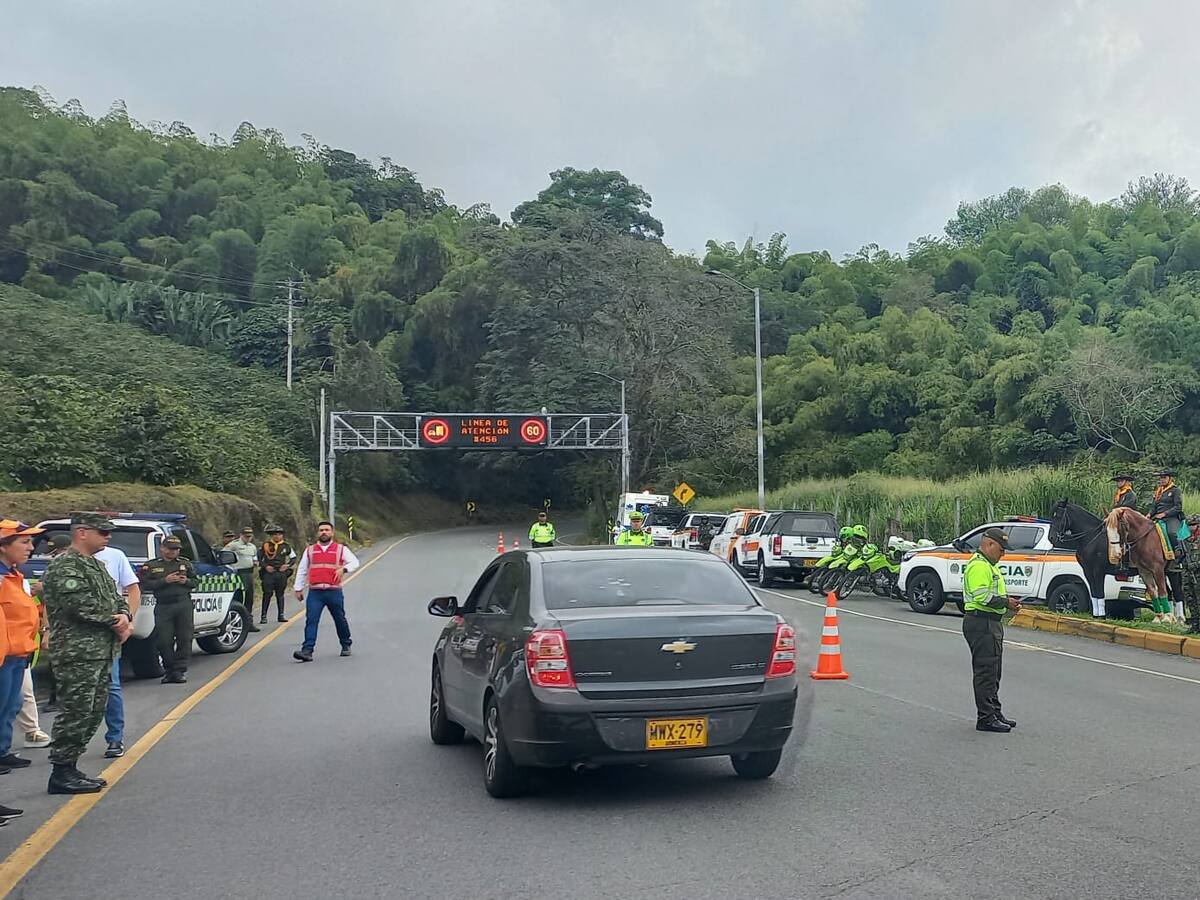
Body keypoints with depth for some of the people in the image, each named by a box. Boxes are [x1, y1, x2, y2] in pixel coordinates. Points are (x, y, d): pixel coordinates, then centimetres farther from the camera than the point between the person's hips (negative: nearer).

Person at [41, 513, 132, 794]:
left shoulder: (96, 565, 19)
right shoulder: (64, 566, -12)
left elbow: (115, 597, 20)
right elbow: (81, 606, -21)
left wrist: (124, 617, -2)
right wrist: (116, 623, -11)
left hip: (102, 653, 10)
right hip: (78, 654, -10)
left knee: (93, 713, 13)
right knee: (75, 713, -6)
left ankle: (69, 768, 22)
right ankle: (61, 774, 2)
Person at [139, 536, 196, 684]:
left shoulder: (186, 564, 14)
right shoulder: (151, 565, 7)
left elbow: (196, 581, 17)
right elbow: (145, 584, -4)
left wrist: (186, 581, -5)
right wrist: (164, 581, -14)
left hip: (184, 605, 1)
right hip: (163, 606, -1)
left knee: (184, 639, -2)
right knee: (164, 641, -2)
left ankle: (179, 671, 4)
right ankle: (169, 670, 12)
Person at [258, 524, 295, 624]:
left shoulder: (286, 546, 8)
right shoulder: (265, 545, 1)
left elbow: (293, 557, 17)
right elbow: (258, 558, 5)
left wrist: (288, 565, 2)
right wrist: (265, 566, -6)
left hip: (281, 573, 2)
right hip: (268, 573, -2)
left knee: (280, 594, 8)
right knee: (267, 594, -6)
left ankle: (281, 615, 14)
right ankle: (264, 616, -4)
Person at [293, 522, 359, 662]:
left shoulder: (341, 549, 8)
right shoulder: (309, 550, 13)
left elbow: (354, 562, 4)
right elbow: (301, 570, 18)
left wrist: (344, 568, -15)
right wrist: (298, 588, 14)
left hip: (334, 592, -1)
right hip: (315, 592, 1)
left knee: (340, 620, 10)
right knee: (311, 620, -10)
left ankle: (346, 645, 28)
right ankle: (307, 651, -15)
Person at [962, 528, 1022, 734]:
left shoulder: (989, 565, 20)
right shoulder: (979, 565, -16)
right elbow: (981, 596, -25)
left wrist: (1007, 601, 8)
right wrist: (1005, 602, -18)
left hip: (992, 623, 11)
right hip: (981, 623, -11)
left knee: (993, 673, 17)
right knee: (986, 671, -7)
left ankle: (994, 713, 27)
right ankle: (986, 718, -3)